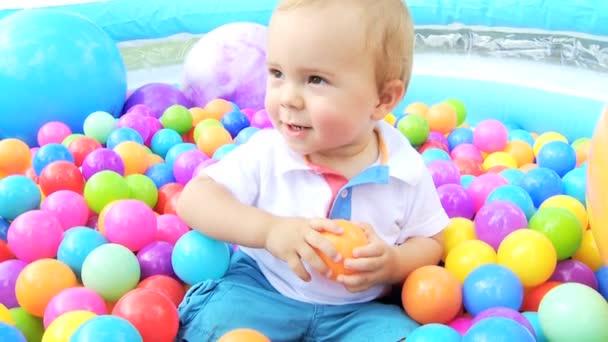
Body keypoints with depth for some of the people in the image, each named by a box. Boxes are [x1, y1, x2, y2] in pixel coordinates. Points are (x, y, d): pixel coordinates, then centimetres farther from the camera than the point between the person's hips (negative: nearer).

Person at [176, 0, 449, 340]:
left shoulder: (406, 170, -13)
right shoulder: (266, 152, -13)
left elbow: (430, 243, 0)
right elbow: (194, 199, -14)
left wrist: (392, 264, -24)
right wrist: (268, 229, -30)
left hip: (358, 309, 1)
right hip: (260, 291, -1)